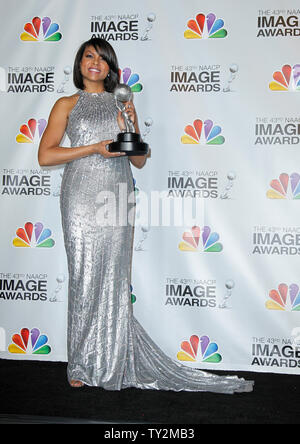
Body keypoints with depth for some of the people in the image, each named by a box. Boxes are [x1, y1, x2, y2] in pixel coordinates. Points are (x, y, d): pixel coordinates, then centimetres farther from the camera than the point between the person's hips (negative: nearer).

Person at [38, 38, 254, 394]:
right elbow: (45, 155, -1)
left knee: (115, 278, 1)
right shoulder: (67, 105, 10)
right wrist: (96, 147, -9)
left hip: (118, 195, 2)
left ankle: (114, 362, 13)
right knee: (85, 277, -2)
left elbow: (139, 160, 14)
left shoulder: (122, 104, 17)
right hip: (83, 195, -2)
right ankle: (81, 366, 10)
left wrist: (130, 125, -3)